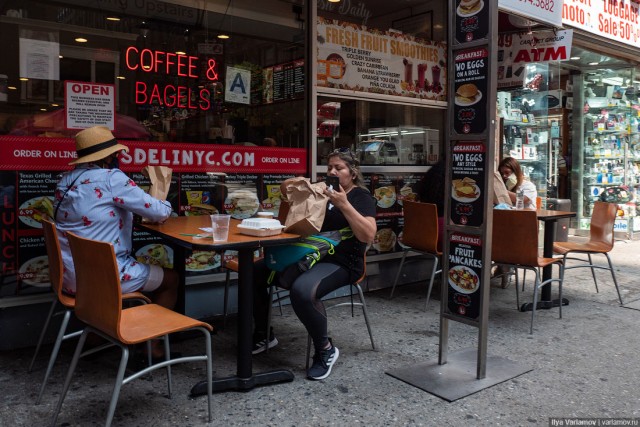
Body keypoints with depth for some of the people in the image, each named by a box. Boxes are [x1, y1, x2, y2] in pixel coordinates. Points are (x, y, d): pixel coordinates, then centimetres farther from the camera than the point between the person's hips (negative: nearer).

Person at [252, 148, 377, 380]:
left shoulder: (361, 196, -1)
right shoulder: (323, 190, 18)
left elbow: (368, 235, -16)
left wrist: (344, 205, -21)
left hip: (341, 262, -8)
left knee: (302, 291, -38)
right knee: (253, 273, -2)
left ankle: (326, 349, -14)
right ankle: (263, 334, 16)